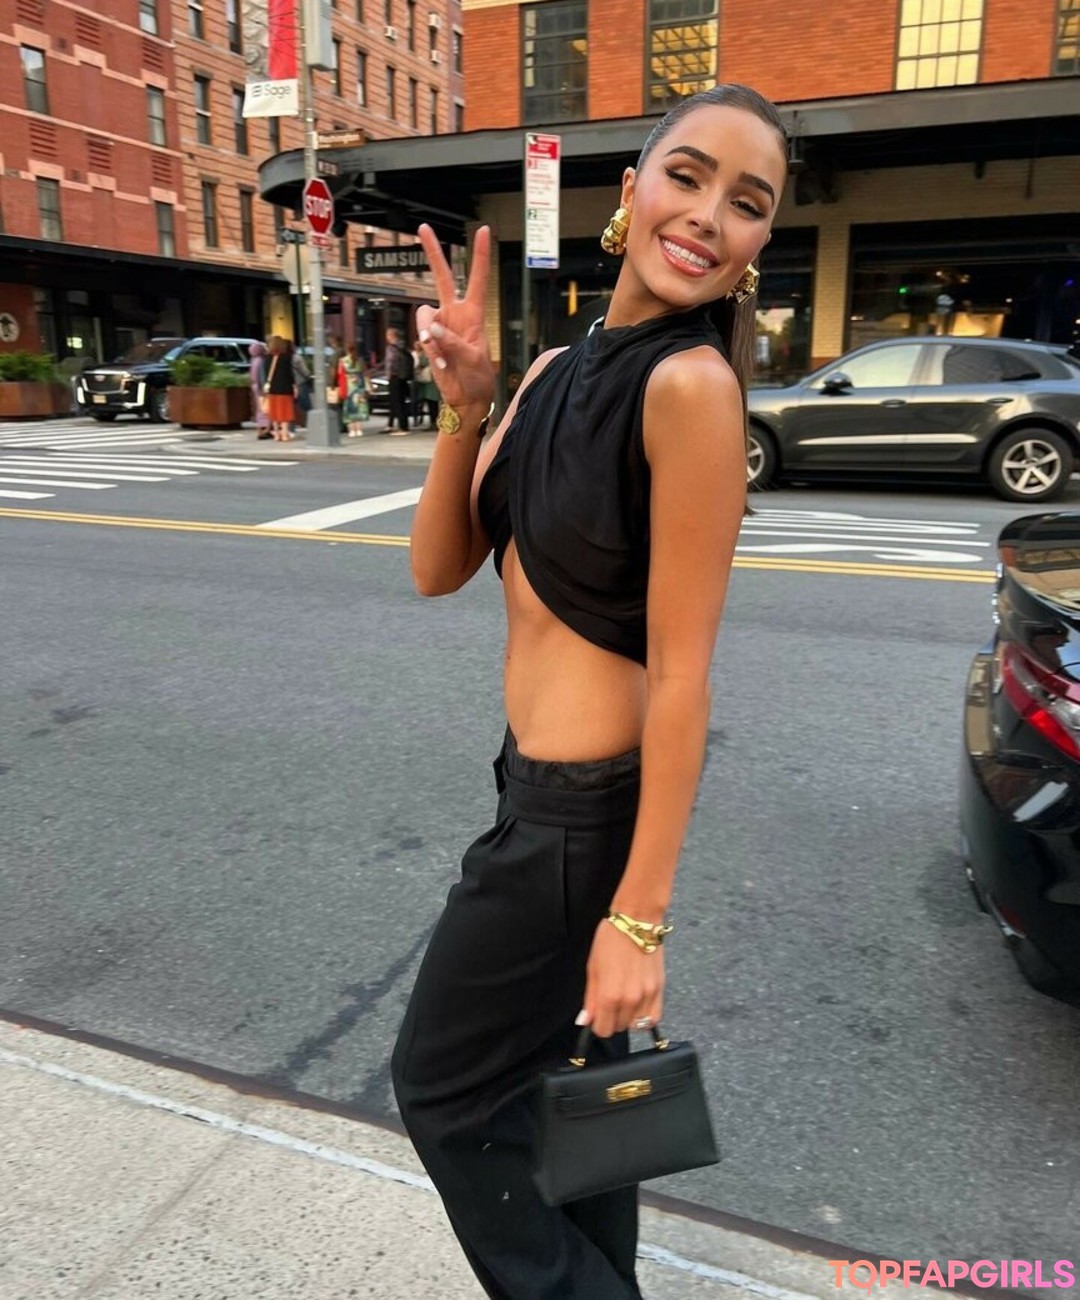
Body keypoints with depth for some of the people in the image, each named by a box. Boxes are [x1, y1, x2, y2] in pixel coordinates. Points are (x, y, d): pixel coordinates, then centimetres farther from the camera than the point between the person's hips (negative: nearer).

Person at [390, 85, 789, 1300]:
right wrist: (463, 406, -12)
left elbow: (682, 673, -21)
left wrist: (640, 915, -17)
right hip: (548, 785, 8)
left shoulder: (690, 384, -21)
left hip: (583, 812, -8)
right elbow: (438, 568, 3)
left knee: (442, 1090, 15)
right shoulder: (559, 370, 4)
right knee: (575, 1084, 26)